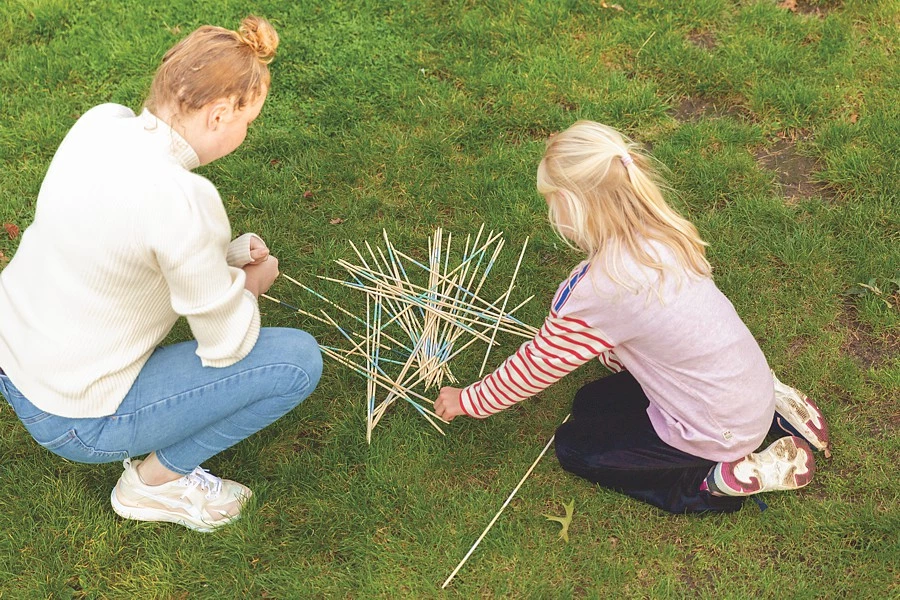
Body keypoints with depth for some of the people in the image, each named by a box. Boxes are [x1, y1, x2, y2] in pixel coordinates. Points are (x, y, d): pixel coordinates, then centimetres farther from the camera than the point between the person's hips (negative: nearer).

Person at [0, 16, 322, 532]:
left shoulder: (100, 121, -9)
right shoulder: (183, 199, -31)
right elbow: (228, 345, -18)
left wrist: (227, 255, 1)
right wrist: (251, 285, 2)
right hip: (74, 421, -8)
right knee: (299, 360, -6)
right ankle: (156, 480, 9)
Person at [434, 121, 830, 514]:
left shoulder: (599, 290, -27)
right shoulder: (661, 235, -6)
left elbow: (537, 365, -12)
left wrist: (467, 401, 1)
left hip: (719, 433, -7)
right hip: (752, 387, 7)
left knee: (573, 446, 7)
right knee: (591, 401, 21)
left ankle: (721, 480, -1)